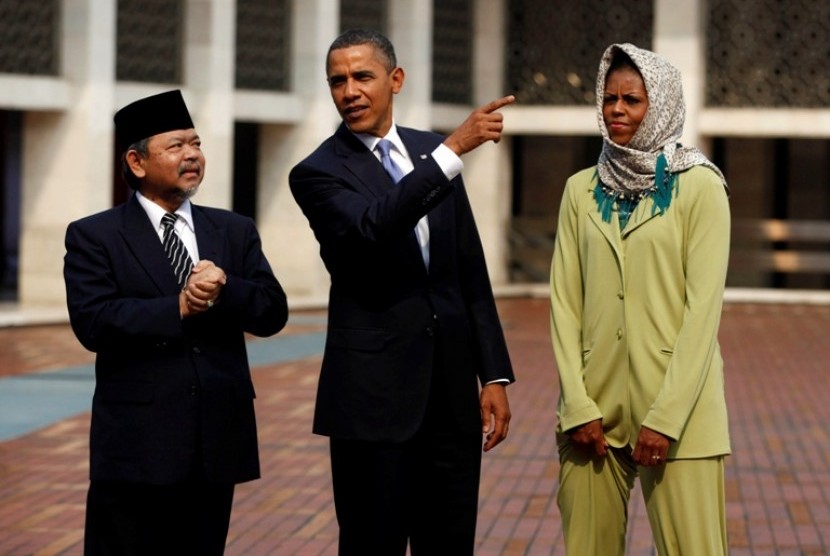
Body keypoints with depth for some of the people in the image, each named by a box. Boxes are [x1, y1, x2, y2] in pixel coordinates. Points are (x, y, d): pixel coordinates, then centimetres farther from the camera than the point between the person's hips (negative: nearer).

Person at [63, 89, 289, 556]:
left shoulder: (235, 231, 13)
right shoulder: (94, 237, 1)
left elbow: (273, 312, 2)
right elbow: (93, 322, -13)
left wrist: (225, 290, -17)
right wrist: (178, 309, -17)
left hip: (216, 444, 4)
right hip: (136, 447, -4)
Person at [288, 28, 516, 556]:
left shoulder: (431, 151, 11)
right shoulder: (318, 174, -6)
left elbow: (471, 270, 13)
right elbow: (373, 227, -27)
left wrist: (494, 373, 8)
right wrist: (454, 150, -31)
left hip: (452, 393, 5)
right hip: (374, 395, -5)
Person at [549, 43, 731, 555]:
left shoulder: (698, 185, -3)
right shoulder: (582, 190, 10)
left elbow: (703, 306, -8)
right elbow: (565, 302, 7)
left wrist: (665, 416, -13)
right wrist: (578, 405, -4)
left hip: (676, 403, -4)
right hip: (594, 403, 4)